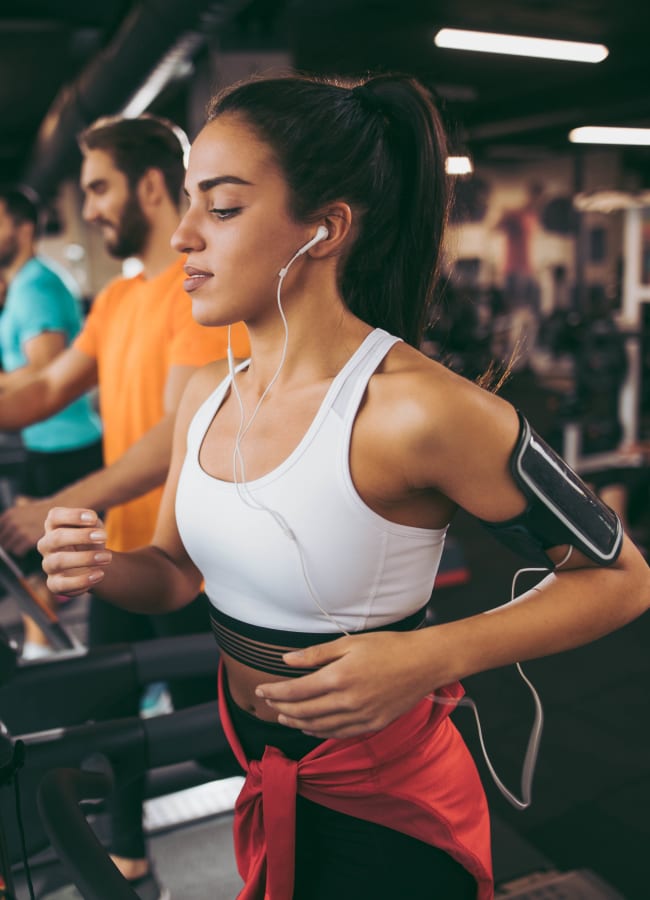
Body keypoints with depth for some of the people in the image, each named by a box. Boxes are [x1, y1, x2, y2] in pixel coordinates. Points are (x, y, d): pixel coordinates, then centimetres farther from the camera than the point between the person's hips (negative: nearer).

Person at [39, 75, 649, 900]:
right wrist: (100, 568, -13)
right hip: (253, 778, 7)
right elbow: (178, 568, 8)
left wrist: (431, 657, -27)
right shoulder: (206, 395, -5)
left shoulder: (417, 407, -26)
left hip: (379, 809, -6)